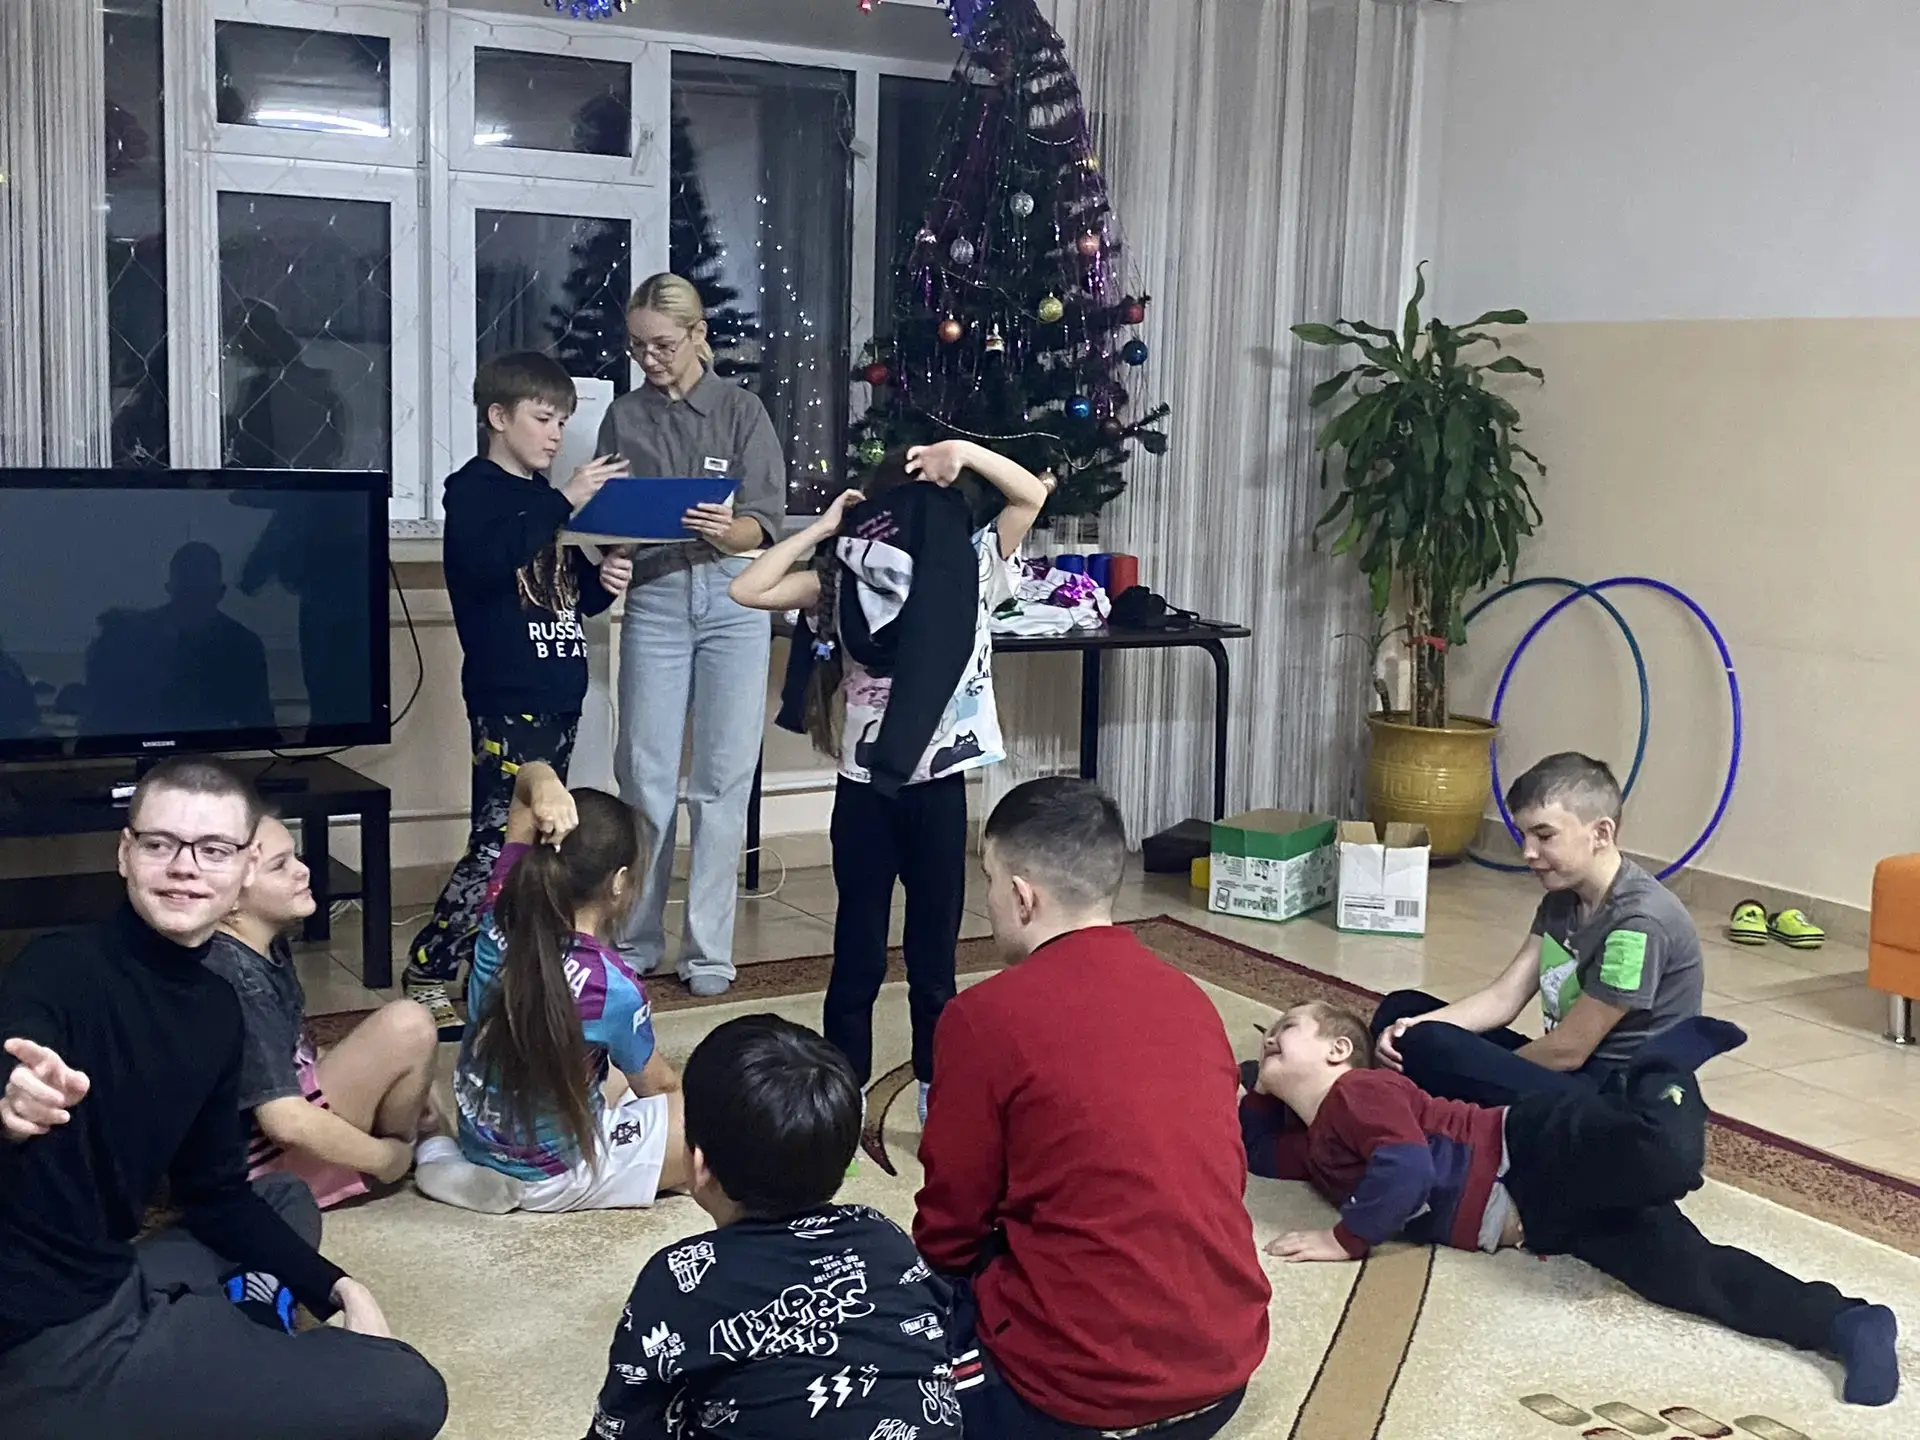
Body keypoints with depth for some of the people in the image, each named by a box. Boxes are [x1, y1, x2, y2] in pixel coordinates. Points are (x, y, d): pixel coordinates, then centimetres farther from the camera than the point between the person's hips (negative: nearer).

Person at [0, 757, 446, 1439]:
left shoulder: (216, 1007, 8)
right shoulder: (59, 969, -17)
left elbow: (214, 1192, 16)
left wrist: (335, 1288, 7)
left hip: (109, 1280, 9)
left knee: (288, 1201, 32)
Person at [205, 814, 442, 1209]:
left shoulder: (269, 948, 3)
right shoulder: (236, 979, -26)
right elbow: (287, 1122, -31)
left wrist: (406, 1087, 8)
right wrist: (385, 1158, -17)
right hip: (262, 1162, -10)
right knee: (408, 1027, -19)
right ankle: (405, 1155, 3)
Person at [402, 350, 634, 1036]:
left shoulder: (546, 497, 18)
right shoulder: (473, 489, -4)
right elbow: (484, 564, -25)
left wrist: (605, 578, 3)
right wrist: (563, 504, -26)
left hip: (560, 698, 8)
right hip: (506, 700, -8)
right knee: (499, 843, -12)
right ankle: (427, 975, -5)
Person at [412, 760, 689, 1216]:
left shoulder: (501, 913, -12)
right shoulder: (614, 988, -26)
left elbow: (529, 773, -3)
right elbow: (657, 1085, -6)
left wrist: (544, 788, -26)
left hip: (480, 1145, 6)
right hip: (555, 1177, -6)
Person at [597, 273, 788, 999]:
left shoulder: (740, 409, 1)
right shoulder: (624, 416, 7)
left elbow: (765, 524, -4)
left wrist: (725, 530, -25)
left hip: (732, 598, -2)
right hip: (653, 598, 2)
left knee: (722, 779, 0)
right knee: (645, 776, 3)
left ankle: (709, 950, 8)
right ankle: (637, 940, 16)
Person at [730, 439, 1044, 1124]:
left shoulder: (971, 568, 2)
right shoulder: (841, 579, -1)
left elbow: (1032, 495, -4)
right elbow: (748, 590, -10)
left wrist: (963, 452, -15)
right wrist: (822, 529, -7)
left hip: (938, 785, 1)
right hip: (866, 786, -1)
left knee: (935, 951, 11)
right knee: (858, 953, 8)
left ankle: (937, 1093, 22)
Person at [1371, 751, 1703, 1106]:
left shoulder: (1638, 922, -22)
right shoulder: (1562, 898, 8)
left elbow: (1569, 1050, -18)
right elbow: (1504, 996, 3)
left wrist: (1480, 1074, -7)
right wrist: (1416, 1026, -15)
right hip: (1565, 1074, 10)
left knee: (1429, 1050, -27)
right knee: (1400, 1010, 6)